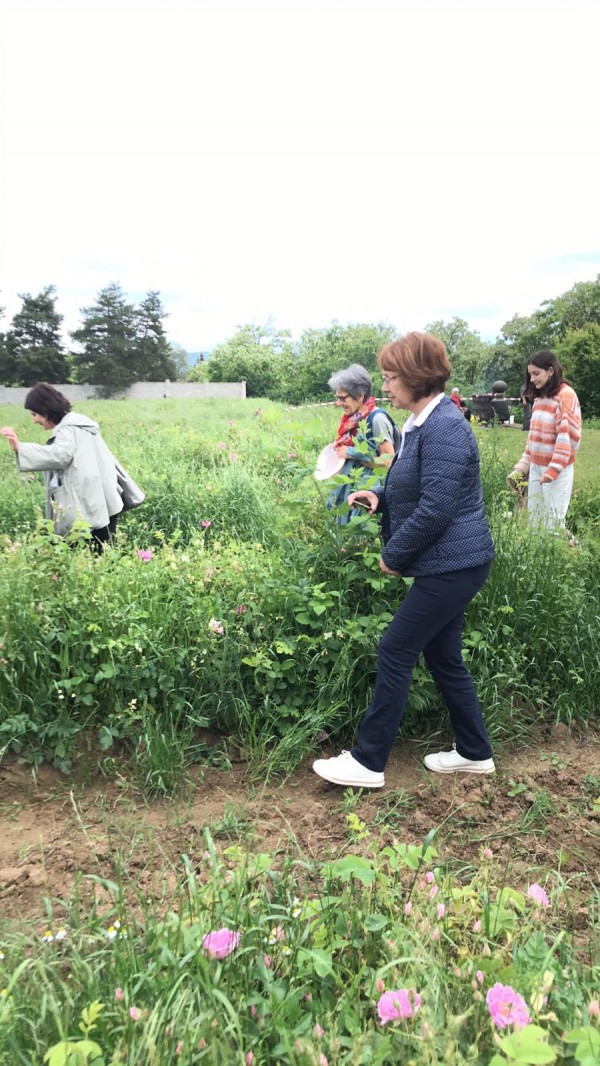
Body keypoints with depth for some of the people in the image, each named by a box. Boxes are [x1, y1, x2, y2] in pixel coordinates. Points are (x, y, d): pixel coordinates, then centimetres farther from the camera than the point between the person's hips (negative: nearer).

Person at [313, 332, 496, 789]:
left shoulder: (444, 428, -20)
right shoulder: (423, 423, 12)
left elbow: (436, 509, -25)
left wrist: (393, 555, -13)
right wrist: (380, 497, 5)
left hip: (452, 566, -10)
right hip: (450, 563, 10)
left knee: (395, 651, -3)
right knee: (443, 657, 17)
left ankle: (368, 762, 10)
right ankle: (475, 752, 32)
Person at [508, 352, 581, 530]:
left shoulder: (566, 395, -11)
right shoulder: (540, 397, 13)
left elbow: (567, 435, -16)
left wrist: (554, 468, -20)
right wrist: (522, 466, 12)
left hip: (556, 469, -7)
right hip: (536, 467, 7)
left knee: (553, 523, -4)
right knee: (534, 519, 10)